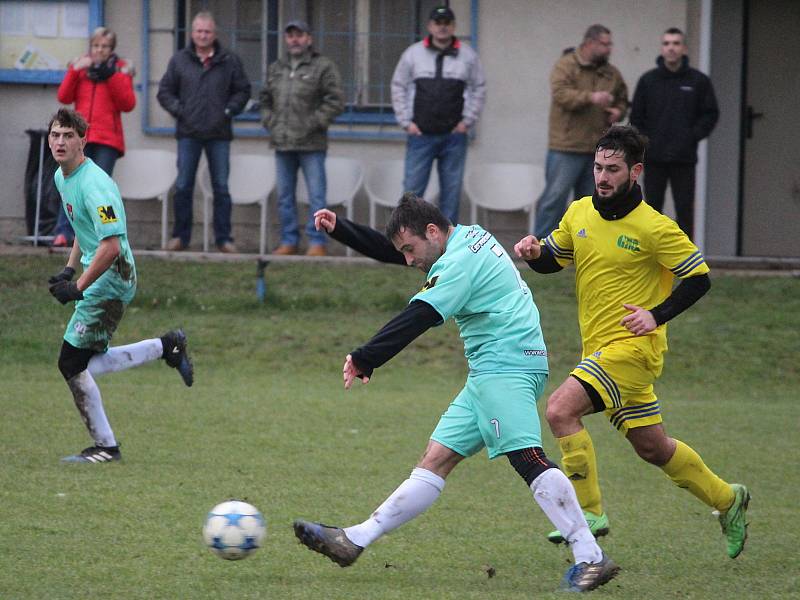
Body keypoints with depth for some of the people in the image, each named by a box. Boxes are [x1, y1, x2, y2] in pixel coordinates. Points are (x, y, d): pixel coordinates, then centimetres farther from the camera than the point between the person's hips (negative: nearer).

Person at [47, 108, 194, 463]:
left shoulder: (94, 184, -22)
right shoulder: (62, 177, 10)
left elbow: (111, 246, -28)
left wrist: (78, 288, -25)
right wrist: (68, 270, 17)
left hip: (109, 281, -10)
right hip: (96, 279, 10)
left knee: (72, 363, -8)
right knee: (85, 364, 13)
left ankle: (105, 447, 1)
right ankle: (166, 347, 21)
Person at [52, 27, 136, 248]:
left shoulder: (120, 70, 8)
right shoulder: (80, 67, 13)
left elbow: (129, 104, -2)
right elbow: (64, 97, 4)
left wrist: (112, 76, -9)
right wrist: (74, 71, -7)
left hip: (107, 138, -1)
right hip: (80, 136, 1)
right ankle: (64, 232, -13)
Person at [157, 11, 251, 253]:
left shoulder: (230, 61, 4)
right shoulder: (180, 60, 5)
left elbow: (243, 91, 10)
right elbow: (164, 91, 10)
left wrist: (229, 110, -4)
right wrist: (178, 110, -4)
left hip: (219, 135, 0)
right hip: (188, 133, 0)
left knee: (221, 187, 1)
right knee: (183, 187, 1)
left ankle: (224, 238, 6)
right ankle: (180, 236, 8)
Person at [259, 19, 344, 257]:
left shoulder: (323, 67, -3)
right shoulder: (276, 68, 15)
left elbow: (336, 101, -8)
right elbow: (265, 99, 25)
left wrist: (314, 123, -13)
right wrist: (269, 121, 8)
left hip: (311, 144, -6)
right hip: (282, 144, 6)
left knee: (316, 195, -6)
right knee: (285, 195, 9)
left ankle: (317, 242, -2)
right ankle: (289, 241, 16)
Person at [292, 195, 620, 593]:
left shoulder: (460, 261, -12)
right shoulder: (467, 238, 18)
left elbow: (416, 319, -18)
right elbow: (387, 250, 27)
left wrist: (364, 360, -14)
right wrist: (338, 229, 20)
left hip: (508, 369, -10)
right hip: (488, 374, 10)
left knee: (527, 457, -22)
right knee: (436, 460, 8)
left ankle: (590, 558, -27)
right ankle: (354, 541, 6)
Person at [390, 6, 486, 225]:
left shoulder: (468, 56, 4)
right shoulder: (413, 54, 3)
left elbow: (479, 89, 10)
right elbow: (398, 87, 8)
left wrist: (467, 121, 1)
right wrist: (406, 122, 2)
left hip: (454, 137, 1)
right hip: (420, 135, -1)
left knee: (451, 190, 4)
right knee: (412, 189, -3)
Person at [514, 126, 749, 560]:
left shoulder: (654, 227, -13)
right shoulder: (579, 213, 6)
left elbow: (699, 278, -8)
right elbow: (551, 261, 18)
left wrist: (656, 315, -19)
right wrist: (534, 251, -6)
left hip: (633, 346, -7)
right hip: (598, 348, 7)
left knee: (560, 410, -22)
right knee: (652, 447, 17)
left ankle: (589, 511, -15)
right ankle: (727, 499, 36)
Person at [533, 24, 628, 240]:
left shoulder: (612, 73, 14)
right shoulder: (566, 66, -3)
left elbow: (622, 99, 26)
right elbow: (560, 94, -17)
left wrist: (619, 111, 3)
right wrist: (590, 98, -27)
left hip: (598, 150, 6)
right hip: (566, 148, -6)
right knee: (555, 196, -6)